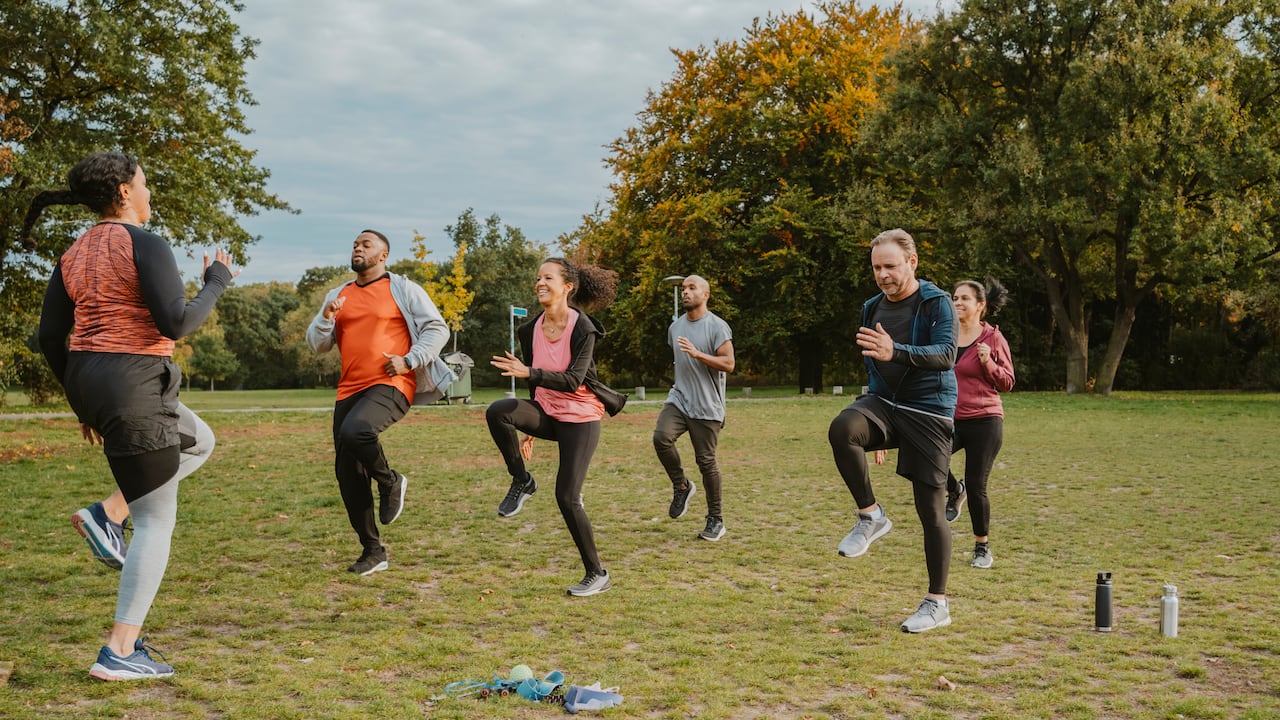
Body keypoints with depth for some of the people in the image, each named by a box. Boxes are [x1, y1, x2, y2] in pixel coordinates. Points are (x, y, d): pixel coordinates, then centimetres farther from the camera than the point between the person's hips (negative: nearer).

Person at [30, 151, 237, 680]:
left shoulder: (73, 256, 12)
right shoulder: (146, 245, -11)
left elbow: (50, 339, 12)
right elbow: (177, 325, -18)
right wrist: (216, 282, -2)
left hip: (89, 381, 8)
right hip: (133, 386, -8)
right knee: (158, 521, -1)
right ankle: (120, 652, -3)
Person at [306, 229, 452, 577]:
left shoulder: (403, 289, 3)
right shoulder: (338, 295, 18)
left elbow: (437, 328, 0)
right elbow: (317, 344, 14)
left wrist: (409, 360, -13)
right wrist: (326, 318, -6)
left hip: (390, 385, -6)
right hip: (349, 390, 6)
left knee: (355, 431, -35)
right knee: (347, 473, 3)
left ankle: (390, 482, -5)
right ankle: (372, 550, 15)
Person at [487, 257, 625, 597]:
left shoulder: (582, 329, -15)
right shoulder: (530, 330, 3)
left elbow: (573, 381, -25)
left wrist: (529, 372, -38)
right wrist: (529, 429, 20)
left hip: (580, 419, -5)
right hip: (546, 413, 5)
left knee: (567, 498, -9)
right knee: (497, 412, -26)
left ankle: (597, 574, 10)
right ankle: (522, 482, -6)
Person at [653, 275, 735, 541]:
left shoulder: (717, 326, -7)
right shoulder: (675, 327, 13)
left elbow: (728, 364, -15)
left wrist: (697, 353, -24)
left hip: (707, 406, -5)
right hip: (678, 399, 5)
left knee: (706, 460, -1)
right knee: (661, 437, -22)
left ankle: (716, 520, 13)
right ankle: (681, 486, 2)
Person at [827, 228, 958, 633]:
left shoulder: (937, 303, -7)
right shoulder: (873, 308, 12)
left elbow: (946, 354, -23)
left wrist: (896, 352, -40)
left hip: (928, 413, -5)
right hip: (883, 403, 5)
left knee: (931, 509, -2)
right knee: (843, 429, -30)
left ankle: (937, 604, 12)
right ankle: (870, 516, -14)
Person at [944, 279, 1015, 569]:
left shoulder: (993, 338, -4)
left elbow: (1007, 383, -1)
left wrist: (988, 363, -17)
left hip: (984, 422, -3)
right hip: (948, 419, 3)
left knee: (976, 486, -2)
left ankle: (983, 547, 20)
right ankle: (955, 491, 10)